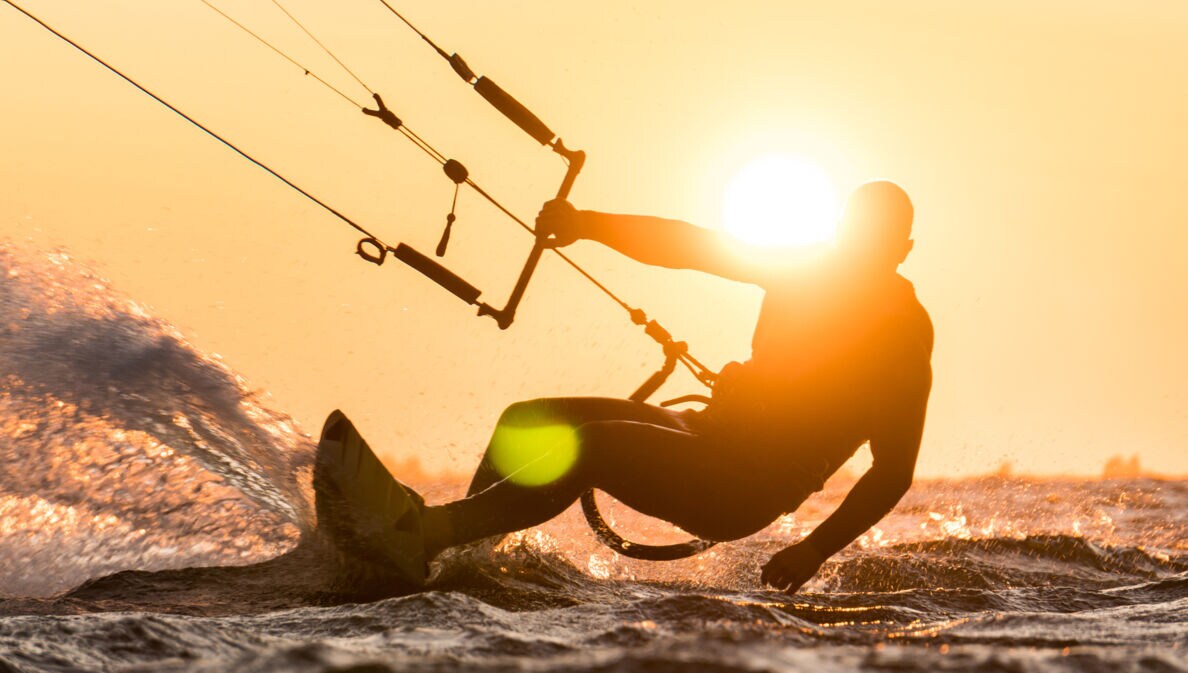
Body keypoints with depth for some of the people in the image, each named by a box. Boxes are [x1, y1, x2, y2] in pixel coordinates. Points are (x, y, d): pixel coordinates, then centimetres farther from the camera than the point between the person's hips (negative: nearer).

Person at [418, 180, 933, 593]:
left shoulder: (904, 339, -9)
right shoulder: (806, 269, 8)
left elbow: (894, 472, -12)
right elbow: (686, 245, 2)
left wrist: (815, 550, -24)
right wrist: (586, 224, -13)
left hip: (745, 495, -8)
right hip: (709, 432, 8)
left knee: (595, 444, -30)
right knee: (526, 424, -2)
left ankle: (440, 528, -37)